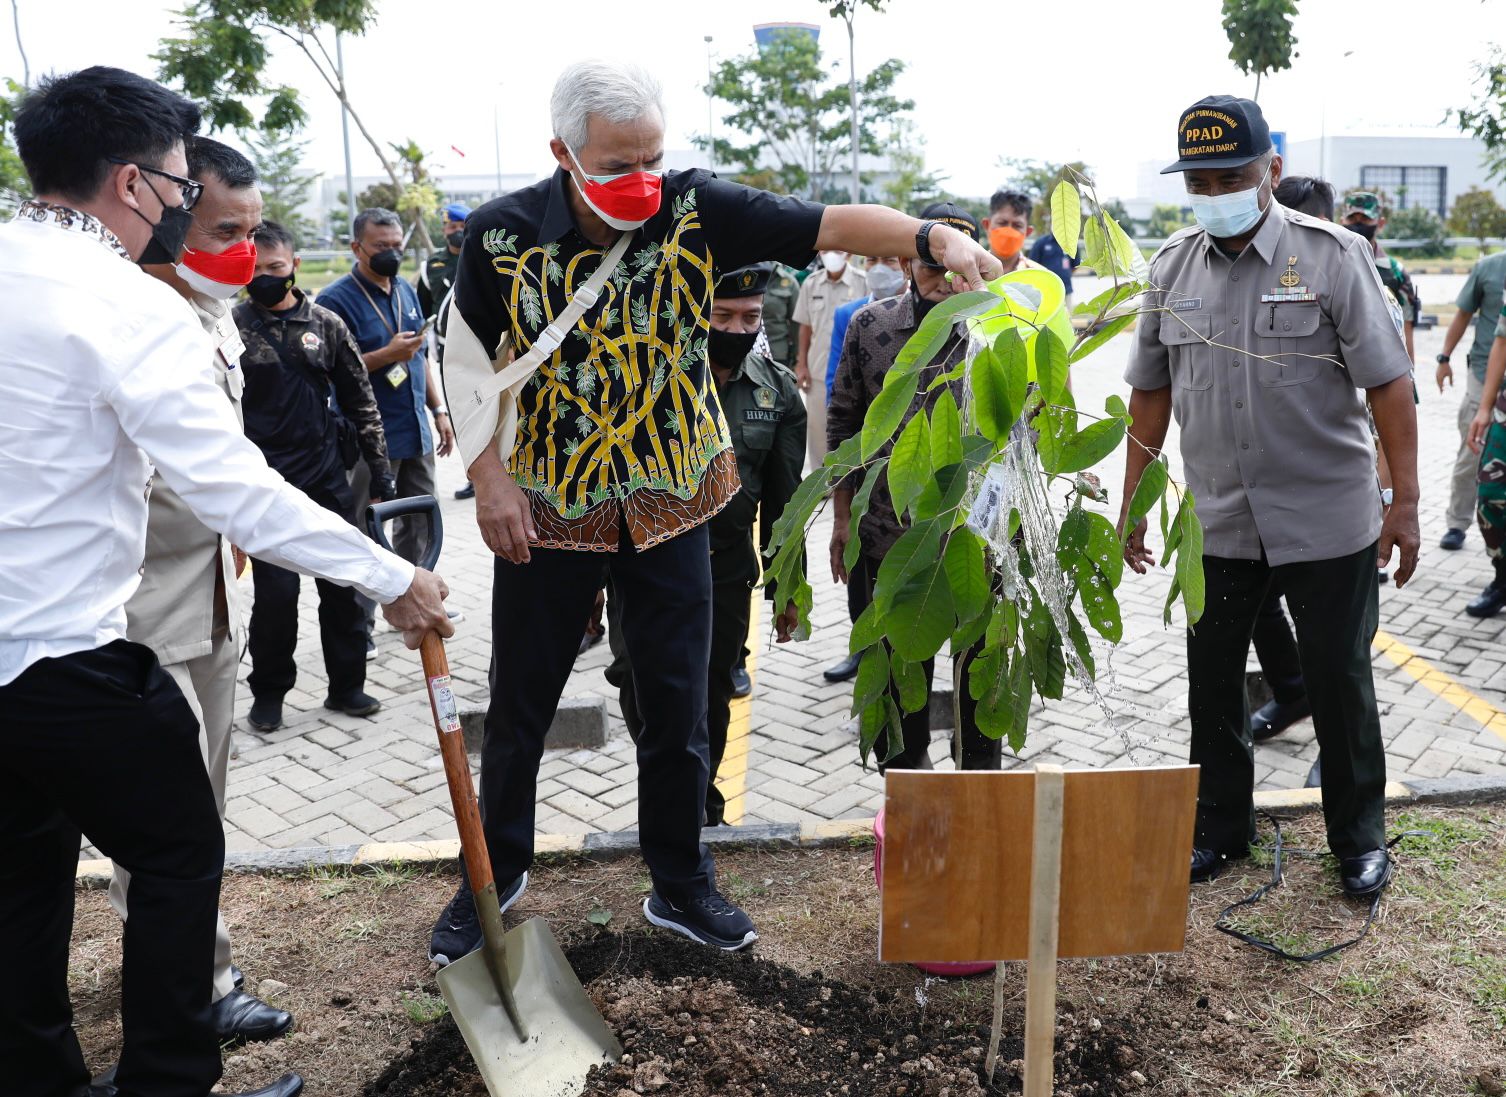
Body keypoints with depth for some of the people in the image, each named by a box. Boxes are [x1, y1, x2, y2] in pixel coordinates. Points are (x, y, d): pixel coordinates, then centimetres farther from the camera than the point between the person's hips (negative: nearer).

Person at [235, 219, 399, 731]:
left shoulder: (327, 324, 5)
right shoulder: (233, 326, -1)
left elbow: (361, 401, 9)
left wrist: (380, 471, 6)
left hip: (328, 477, 3)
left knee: (343, 584, 8)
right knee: (276, 591, -2)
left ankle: (346, 685, 24)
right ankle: (268, 692, 18)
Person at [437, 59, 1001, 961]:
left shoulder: (695, 209, -12)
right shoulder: (504, 235, -11)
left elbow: (835, 224, -17)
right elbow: (469, 360, 0)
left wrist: (935, 237, -34)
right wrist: (490, 479, -9)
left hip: (671, 506, 1)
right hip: (548, 512, 0)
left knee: (678, 706, 10)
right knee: (520, 707, 12)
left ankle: (681, 885, 30)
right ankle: (496, 874, 35)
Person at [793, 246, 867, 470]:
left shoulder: (864, 283, -7)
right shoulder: (810, 284, 4)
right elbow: (805, 327, 10)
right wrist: (801, 364, 6)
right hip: (818, 372, 4)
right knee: (817, 430, 13)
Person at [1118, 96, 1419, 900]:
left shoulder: (1332, 255, -8)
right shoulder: (1171, 268, 3)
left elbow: (1388, 385, -8)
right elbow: (1150, 393, 8)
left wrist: (1405, 502, -13)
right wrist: (1133, 503, 8)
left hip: (1327, 521, -3)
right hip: (1217, 522, 3)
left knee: (1340, 680, 8)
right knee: (1211, 680, 12)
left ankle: (1359, 836, 28)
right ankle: (1218, 826, 31)